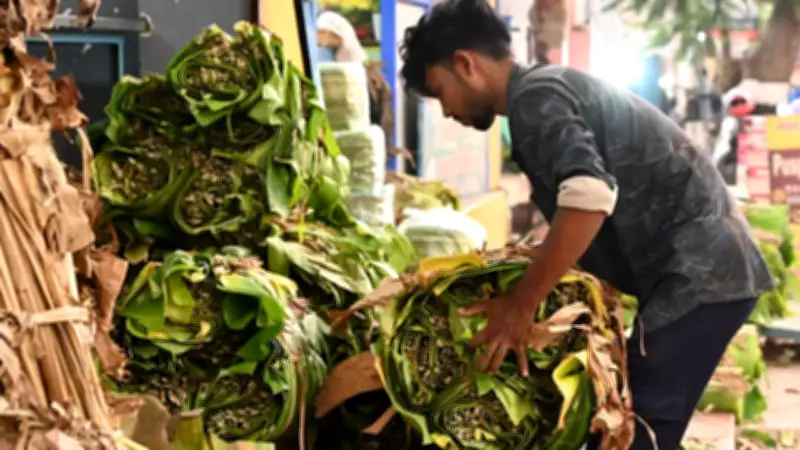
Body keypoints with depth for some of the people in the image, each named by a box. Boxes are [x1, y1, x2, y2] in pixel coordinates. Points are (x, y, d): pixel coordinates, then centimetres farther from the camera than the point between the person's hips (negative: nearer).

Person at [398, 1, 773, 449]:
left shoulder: (533, 95, -12)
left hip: (696, 271, -10)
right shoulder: (553, 87, 19)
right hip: (705, 264, 10)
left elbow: (590, 195, -29)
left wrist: (520, 304, -21)